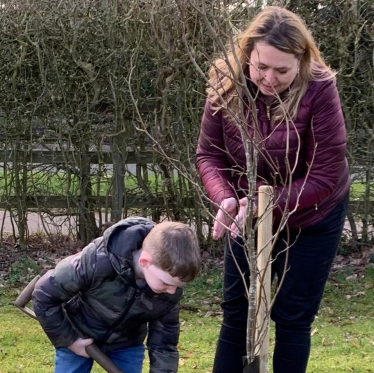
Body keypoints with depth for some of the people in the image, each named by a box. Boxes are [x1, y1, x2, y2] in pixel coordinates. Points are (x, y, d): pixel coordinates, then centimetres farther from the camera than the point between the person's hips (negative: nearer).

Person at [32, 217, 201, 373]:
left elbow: (164, 341, -13)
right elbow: (44, 295, -26)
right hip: (77, 336, -3)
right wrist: (68, 339, -19)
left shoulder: (170, 289, -26)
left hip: (126, 343, 3)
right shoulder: (96, 263, -40)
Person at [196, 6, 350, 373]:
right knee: (236, 311, 11)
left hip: (311, 221, -3)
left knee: (292, 317, 4)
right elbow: (208, 154, -10)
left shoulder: (319, 91, -28)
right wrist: (224, 199, -30)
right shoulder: (227, 87, -19)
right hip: (247, 217, 3)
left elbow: (325, 177, -26)